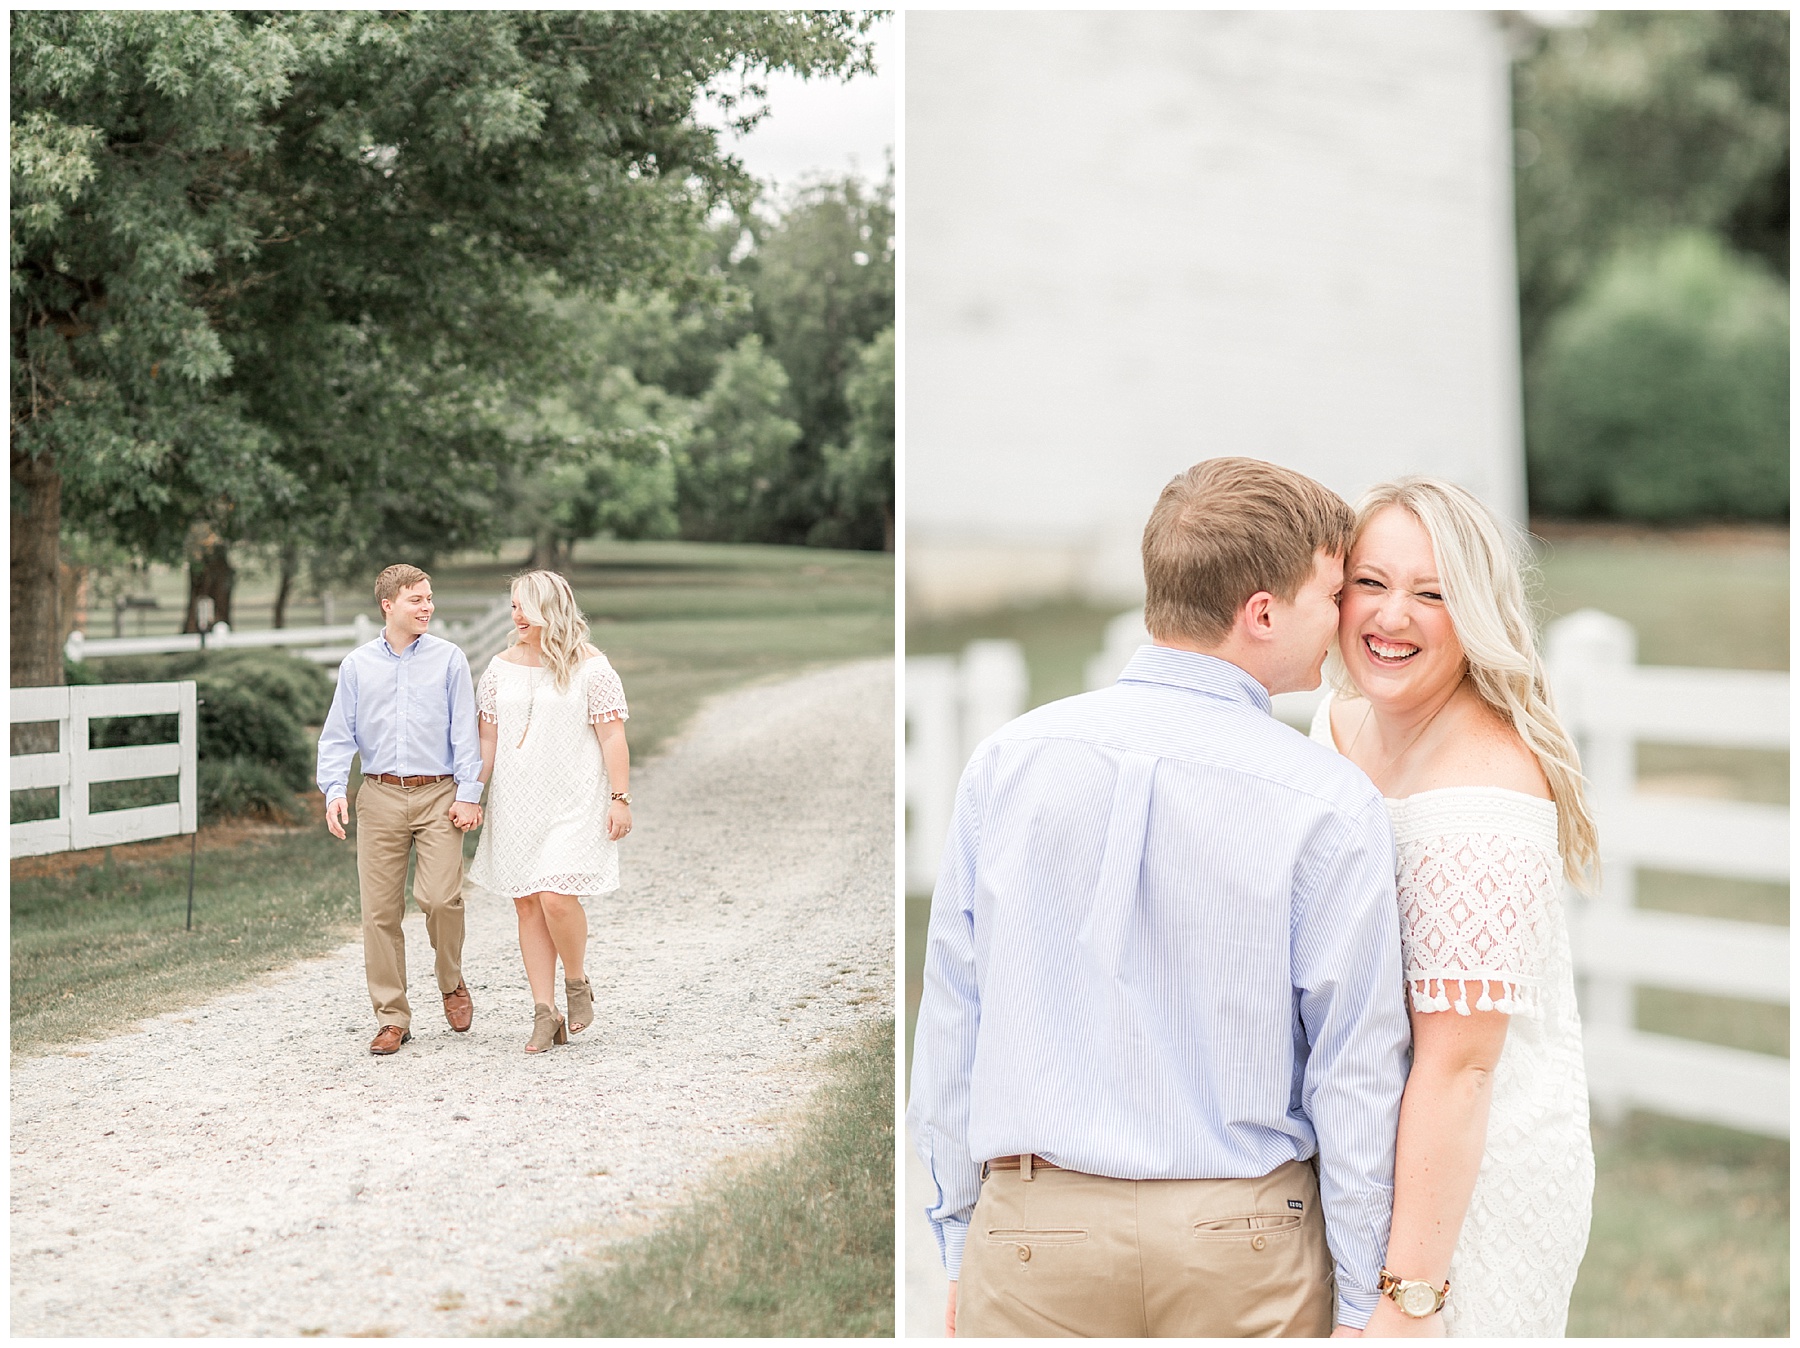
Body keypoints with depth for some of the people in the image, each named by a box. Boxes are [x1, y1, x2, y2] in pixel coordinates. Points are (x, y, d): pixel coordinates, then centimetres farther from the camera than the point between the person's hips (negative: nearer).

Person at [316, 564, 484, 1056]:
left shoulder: (448, 658, 3)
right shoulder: (357, 665, 8)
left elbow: (465, 733, 2)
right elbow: (338, 736, 8)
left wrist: (469, 794, -4)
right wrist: (334, 791, -5)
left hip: (438, 796, -2)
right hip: (379, 798, 2)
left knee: (441, 898, -15)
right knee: (380, 911, 1)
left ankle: (451, 983, 14)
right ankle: (392, 1018, 11)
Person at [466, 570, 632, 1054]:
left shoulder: (589, 666, -5)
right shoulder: (502, 667, 8)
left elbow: (612, 737, -6)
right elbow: (487, 739, 11)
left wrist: (620, 798, -11)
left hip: (573, 802, -5)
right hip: (516, 802, 5)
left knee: (557, 897, -17)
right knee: (528, 905, 3)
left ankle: (578, 984, 10)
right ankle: (545, 1014, 9)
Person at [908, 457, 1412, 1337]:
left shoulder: (1008, 758, -5)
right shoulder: (1329, 804, -12)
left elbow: (951, 1018, 0)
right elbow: (1355, 1066, -9)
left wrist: (958, 1243, 9)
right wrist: (1361, 1303, 0)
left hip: (1034, 1231, 2)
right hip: (1243, 1235, -1)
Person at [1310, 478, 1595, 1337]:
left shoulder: (1481, 806, -25)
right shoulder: (1343, 721, 2)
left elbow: (1457, 1066, -24)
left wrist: (1409, 1295, -22)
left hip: (1473, 1177, -8)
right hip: (1360, 1158, 8)